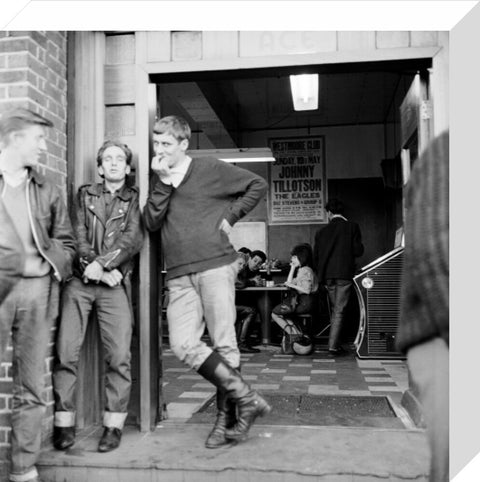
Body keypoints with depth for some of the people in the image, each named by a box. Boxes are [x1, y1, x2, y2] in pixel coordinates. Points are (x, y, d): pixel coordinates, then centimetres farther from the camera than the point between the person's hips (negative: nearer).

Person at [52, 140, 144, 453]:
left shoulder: (135, 199, 12)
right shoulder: (85, 194, 17)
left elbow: (133, 239, -2)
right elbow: (77, 236, 5)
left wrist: (102, 264, -14)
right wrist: (96, 268, -9)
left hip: (115, 284, -1)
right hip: (79, 280, 2)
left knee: (119, 355, -7)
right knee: (66, 353, -3)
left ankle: (114, 424, 3)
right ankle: (64, 422, 7)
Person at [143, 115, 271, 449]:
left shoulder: (211, 169, 4)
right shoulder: (158, 179, 17)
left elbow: (258, 185, 8)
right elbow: (152, 223, 3)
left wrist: (231, 216, 0)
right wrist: (164, 182, -5)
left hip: (216, 267, -4)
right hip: (179, 276, 4)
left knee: (224, 345, -1)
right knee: (183, 345, -9)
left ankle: (227, 420, 13)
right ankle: (247, 399, 1)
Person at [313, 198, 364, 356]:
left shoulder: (321, 232, 7)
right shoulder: (352, 227, -1)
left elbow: (315, 256, 9)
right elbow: (358, 251, -6)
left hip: (328, 275, 3)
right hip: (344, 274, -3)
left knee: (334, 310, 16)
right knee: (339, 311, 0)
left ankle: (335, 344, 22)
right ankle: (333, 347, -3)